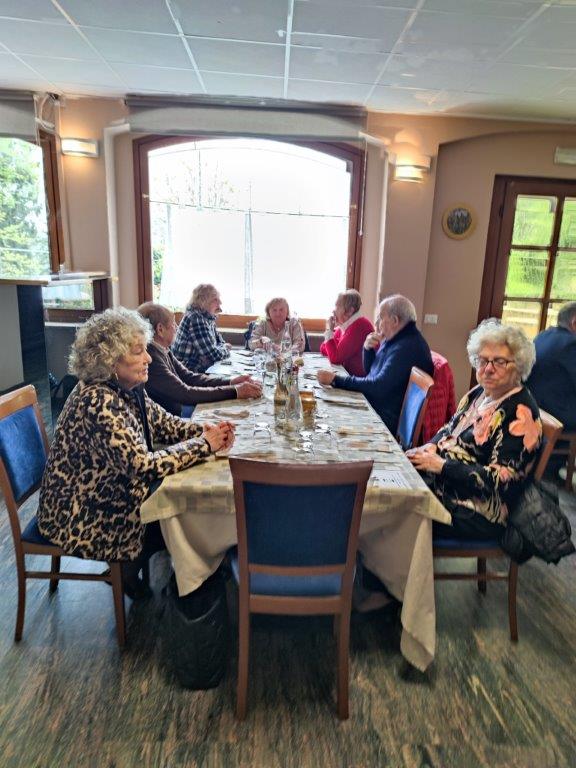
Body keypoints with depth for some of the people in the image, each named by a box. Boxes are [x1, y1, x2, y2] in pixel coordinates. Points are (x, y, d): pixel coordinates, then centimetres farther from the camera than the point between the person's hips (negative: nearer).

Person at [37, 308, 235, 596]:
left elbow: (164, 423, 4)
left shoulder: (128, 389, -4)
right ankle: (129, 568, 23)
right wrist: (203, 444, -26)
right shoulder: (98, 402, -32)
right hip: (81, 518, -8)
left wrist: (207, 430, -15)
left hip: (110, 491, 8)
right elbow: (143, 466, -35)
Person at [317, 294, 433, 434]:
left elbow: (379, 387, -26)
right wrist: (368, 348, -3)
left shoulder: (408, 347, -21)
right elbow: (370, 372, 18)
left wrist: (336, 379, -21)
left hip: (388, 421, -9)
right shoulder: (393, 339, 9)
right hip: (373, 406, 9)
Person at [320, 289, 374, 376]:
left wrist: (329, 330, -13)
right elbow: (323, 349, 11)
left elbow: (335, 358, -21)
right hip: (349, 373, 8)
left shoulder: (358, 326, -21)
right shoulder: (344, 325, 7)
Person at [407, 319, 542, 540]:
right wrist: (431, 447, -4)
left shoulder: (521, 413, -17)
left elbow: (499, 480, -21)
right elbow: (449, 429, 18)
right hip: (443, 486, 8)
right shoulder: (479, 393, 8)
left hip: (478, 515, -8)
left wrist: (441, 465, -21)